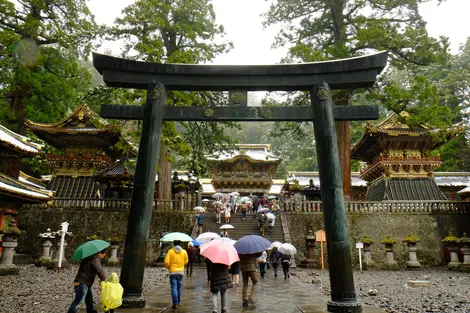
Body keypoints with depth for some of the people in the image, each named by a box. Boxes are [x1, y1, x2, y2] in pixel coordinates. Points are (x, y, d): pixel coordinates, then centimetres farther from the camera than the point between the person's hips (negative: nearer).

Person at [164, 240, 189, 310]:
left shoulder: (170, 251, -7)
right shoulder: (184, 251, 0)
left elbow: (166, 262, -12)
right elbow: (186, 262, 9)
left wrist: (168, 267, 8)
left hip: (173, 271, -2)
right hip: (181, 271, 2)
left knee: (174, 288, 0)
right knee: (179, 287, 14)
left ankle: (175, 304, -4)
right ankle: (178, 302, 24)